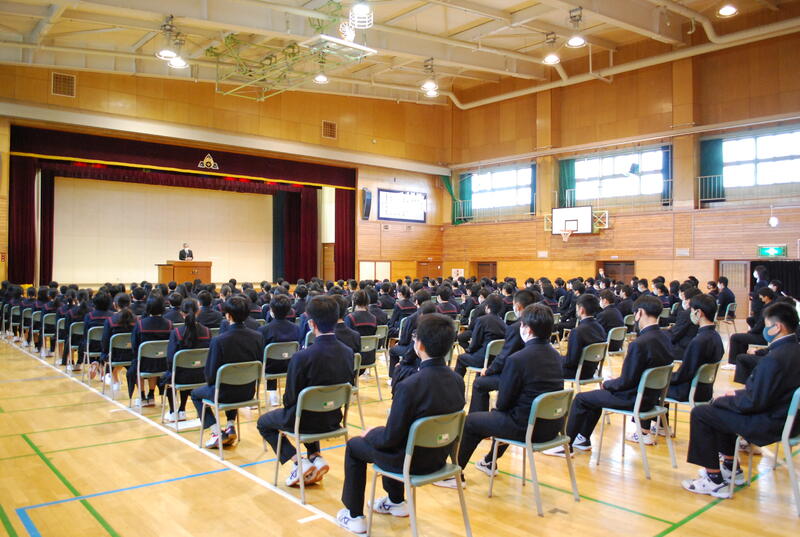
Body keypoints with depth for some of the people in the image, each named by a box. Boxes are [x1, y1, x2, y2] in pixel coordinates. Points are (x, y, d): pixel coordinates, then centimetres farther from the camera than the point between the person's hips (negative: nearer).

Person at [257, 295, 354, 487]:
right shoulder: (348, 353, -9)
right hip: (333, 419, 5)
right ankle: (316, 458, 18)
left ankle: (298, 463, 7)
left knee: (263, 422, 24)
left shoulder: (302, 357, -26)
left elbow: (290, 398, -15)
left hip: (306, 421, -5)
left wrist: (289, 409, 7)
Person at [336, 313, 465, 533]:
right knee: (380, 436, 33)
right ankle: (396, 501, 44)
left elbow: (391, 437, -23)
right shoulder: (458, 381, -10)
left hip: (411, 461, -6)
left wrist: (370, 434, 0)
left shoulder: (409, 386, -31)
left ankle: (354, 516, 29)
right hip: (439, 457, 7)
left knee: (354, 445, 20)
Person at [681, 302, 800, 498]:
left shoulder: (774, 358, -28)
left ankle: (714, 480, 3)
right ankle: (731, 468, 32)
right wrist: (738, 394, 8)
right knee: (720, 408, 25)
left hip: (771, 424, -10)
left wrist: (723, 400, -8)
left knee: (700, 414, -4)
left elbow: (753, 402, -25)